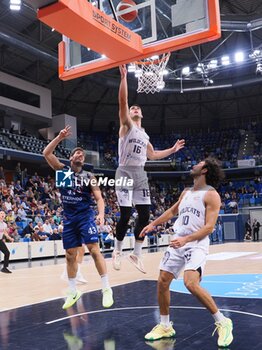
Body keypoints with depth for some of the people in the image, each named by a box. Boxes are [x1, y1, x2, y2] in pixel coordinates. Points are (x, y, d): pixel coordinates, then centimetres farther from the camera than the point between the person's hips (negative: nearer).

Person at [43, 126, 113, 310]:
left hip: (85, 216, -3)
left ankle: (107, 289, -5)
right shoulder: (62, 170, 6)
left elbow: (99, 198, -4)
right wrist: (60, 138, -11)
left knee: (94, 250, -12)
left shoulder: (88, 176, 1)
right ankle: (73, 292, 20)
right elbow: (46, 153, -3)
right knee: (70, 255, 7)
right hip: (69, 218, 3)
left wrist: (101, 214, -22)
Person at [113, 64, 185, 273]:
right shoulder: (126, 125, 2)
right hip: (125, 173, -6)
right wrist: (124, 77, -17)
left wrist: (172, 149, 29)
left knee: (144, 214, 0)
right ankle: (118, 251, 10)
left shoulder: (145, 135, 21)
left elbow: (152, 155, 31)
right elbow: (123, 101, -13)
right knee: (126, 214, -9)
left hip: (141, 174, 6)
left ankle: (136, 254, 12)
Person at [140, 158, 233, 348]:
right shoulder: (186, 192, 14)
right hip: (178, 243, 8)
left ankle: (222, 322, -6)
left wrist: (186, 239, -30)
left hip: (197, 245, -8)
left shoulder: (211, 195, -9)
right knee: (162, 282, 6)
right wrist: (153, 224, 25)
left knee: (191, 283, -26)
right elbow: (172, 211, 30)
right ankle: (165, 326, 23)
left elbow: (209, 227, -17)